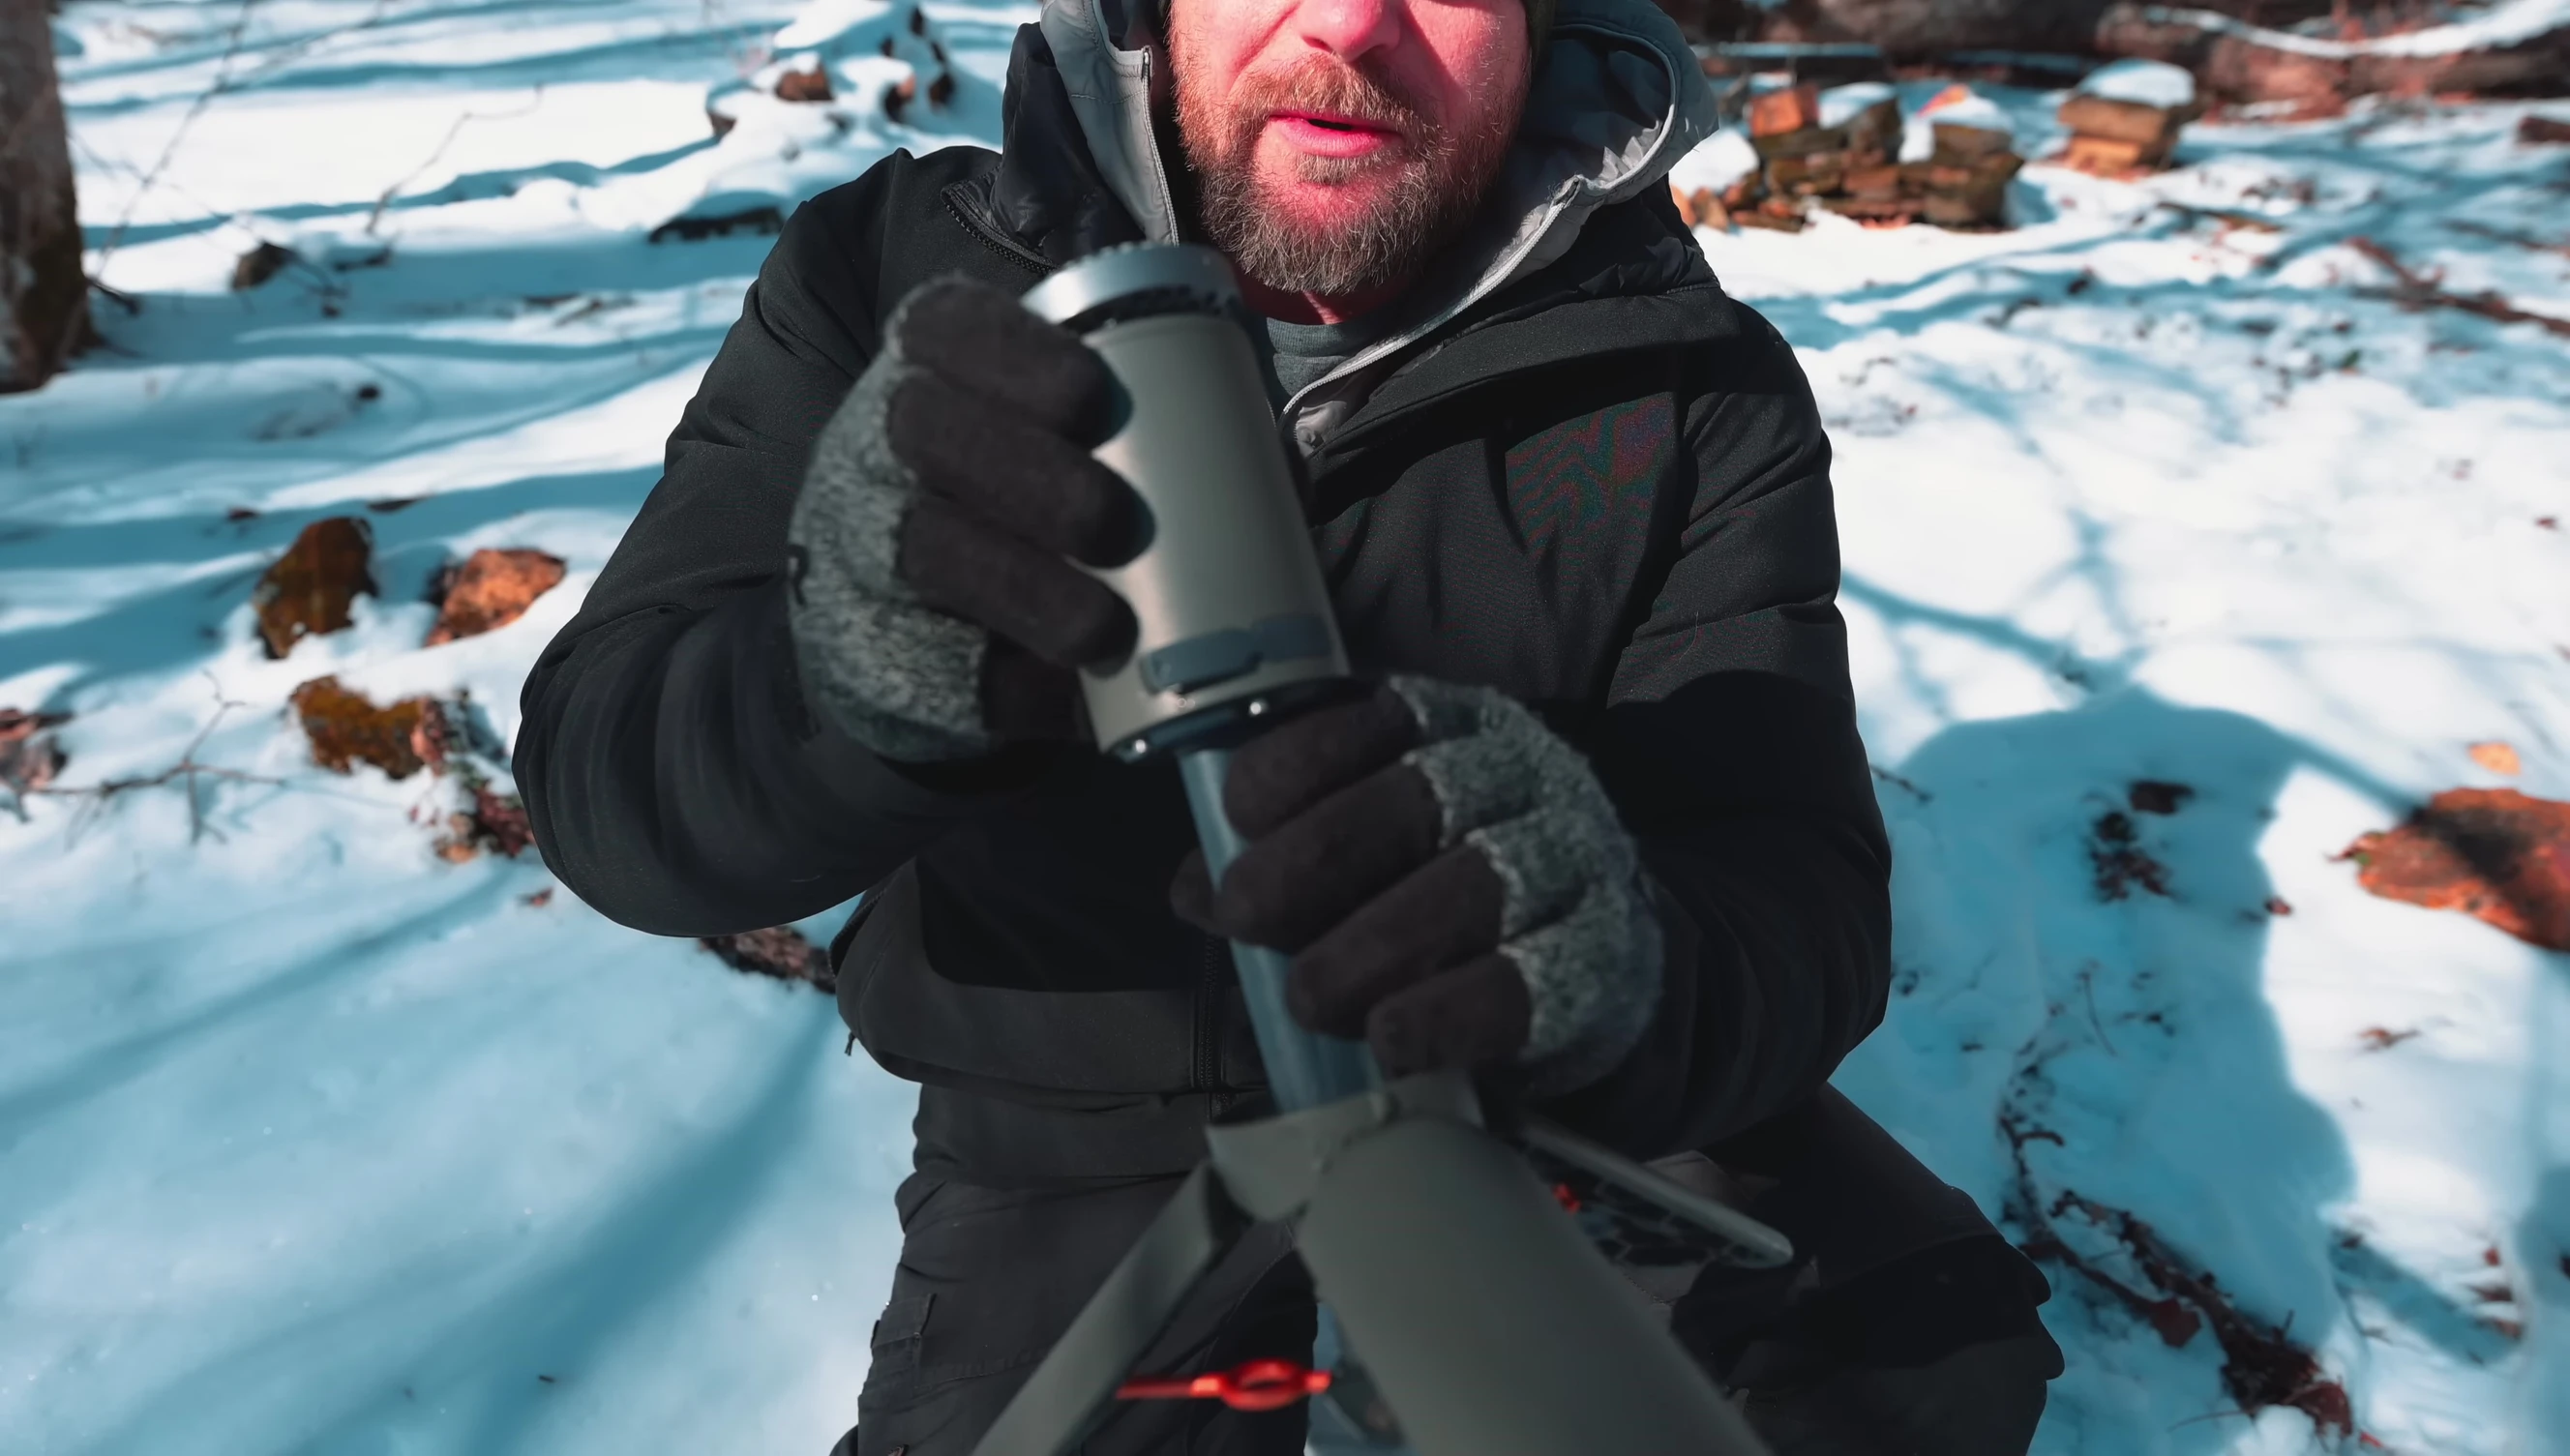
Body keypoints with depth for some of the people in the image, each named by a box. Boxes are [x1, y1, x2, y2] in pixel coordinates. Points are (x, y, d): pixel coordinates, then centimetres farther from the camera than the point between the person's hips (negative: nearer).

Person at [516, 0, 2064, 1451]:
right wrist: (858, 675, -42)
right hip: (1090, 1134, 0)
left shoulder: (1693, 390, -14)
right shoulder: (900, 272, -14)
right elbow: (604, 776, -18)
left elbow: (1800, 901, -21)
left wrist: (1632, 970, -47)